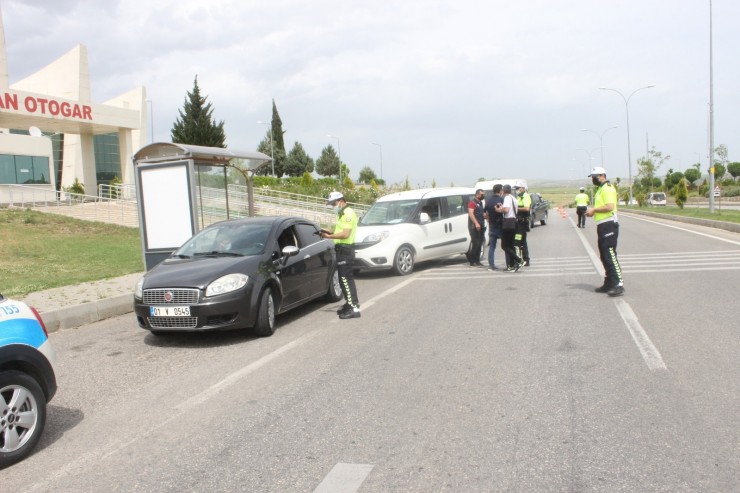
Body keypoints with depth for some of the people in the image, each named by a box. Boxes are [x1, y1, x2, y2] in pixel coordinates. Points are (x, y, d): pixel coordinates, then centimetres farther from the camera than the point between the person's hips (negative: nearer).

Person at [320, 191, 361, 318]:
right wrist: (329, 232, 10)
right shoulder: (342, 214, 20)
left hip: (345, 249, -10)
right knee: (344, 278, 14)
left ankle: (354, 308, -13)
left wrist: (329, 236, -17)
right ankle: (350, 304, 22)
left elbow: (345, 234, -21)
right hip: (342, 249, 10)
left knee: (346, 279, -12)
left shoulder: (348, 214, -13)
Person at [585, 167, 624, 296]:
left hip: (609, 226, -11)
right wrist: (592, 212, 9)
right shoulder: (600, 190, 21)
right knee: (604, 257, 13)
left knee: (610, 256, -14)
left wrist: (594, 209, -15)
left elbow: (609, 207, -24)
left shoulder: (607, 189, -11)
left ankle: (619, 285, -15)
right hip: (602, 226, 11)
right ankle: (609, 284, 20)